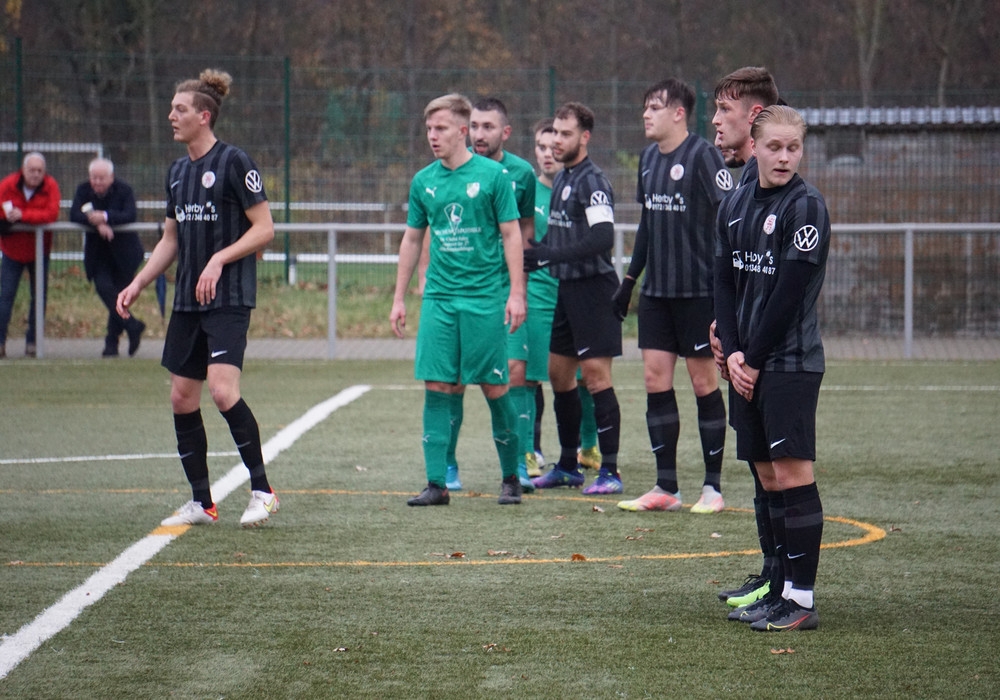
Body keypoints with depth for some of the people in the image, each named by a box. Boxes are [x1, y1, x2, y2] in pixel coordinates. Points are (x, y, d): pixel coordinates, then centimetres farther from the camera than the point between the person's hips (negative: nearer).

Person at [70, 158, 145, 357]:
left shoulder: (124, 190, -10)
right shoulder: (83, 190, -2)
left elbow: (130, 215, -25)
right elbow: (74, 215, -14)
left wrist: (105, 217, -37)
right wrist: (97, 223, -30)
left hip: (123, 251, -2)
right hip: (97, 252, 2)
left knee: (119, 293, -1)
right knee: (103, 287, -17)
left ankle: (112, 341, 8)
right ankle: (132, 327, -8)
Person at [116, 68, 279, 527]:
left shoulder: (233, 162, -9)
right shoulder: (178, 171, 15)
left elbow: (264, 229, -9)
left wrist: (219, 260, -19)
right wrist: (138, 284, 13)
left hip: (229, 298, -8)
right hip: (187, 301, 8)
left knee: (223, 390, -20)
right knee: (182, 398, 5)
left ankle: (262, 490, -6)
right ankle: (201, 503, 14)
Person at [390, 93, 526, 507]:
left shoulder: (492, 175, -3)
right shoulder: (424, 181, 9)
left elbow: (511, 235, -2)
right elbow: (412, 240, 17)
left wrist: (516, 293, -9)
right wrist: (399, 298, 14)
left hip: (485, 297, -4)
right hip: (438, 298, 4)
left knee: (494, 388, 0)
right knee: (437, 387, -2)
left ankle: (510, 477, 15)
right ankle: (436, 484, 0)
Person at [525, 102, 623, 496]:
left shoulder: (592, 182, -14)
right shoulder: (562, 179, 14)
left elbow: (602, 238, -24)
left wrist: (549, 255, -23)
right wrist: (533, 256, 9)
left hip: (592, 288, -9)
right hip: (566, 287, 9)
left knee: (595, 375, -8)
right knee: (558, 373, 13)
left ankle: (610, 471, -4)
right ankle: (568, 467, 23)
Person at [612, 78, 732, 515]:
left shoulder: (702, 155, -12)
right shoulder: (649, 158, 12)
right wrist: (629, 278, 20)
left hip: (697, 290, -7)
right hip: (656, 290, 7)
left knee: (703, 381, 0)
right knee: (655, 379, 4)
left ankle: (712, 487, 8)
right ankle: (666, 487, 10)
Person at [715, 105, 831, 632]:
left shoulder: (806, 206, -9)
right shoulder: (735, 206, 12)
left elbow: (790, 292, -13)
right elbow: (724, 283, 11)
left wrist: (754, 359, -12)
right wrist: (732, 353, -2)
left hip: (790, 363, -7)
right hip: (746, 363, 7)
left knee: (793, 473, -9)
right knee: (767, 476, 9)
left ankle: (803, 599, -7)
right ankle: (782, 588, 16)